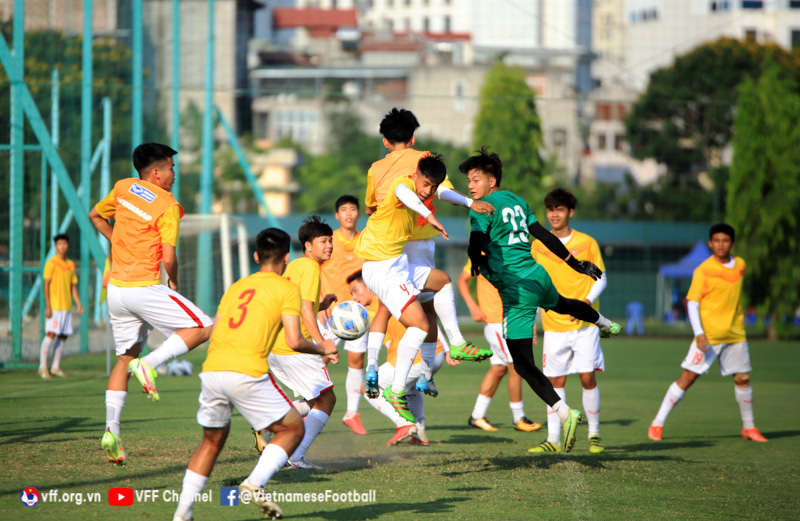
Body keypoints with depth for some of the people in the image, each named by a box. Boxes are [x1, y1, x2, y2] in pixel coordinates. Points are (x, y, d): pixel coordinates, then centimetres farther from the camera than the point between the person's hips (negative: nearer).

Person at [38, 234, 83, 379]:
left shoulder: (70, 265, 14)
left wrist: (78, 303, 10)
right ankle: (43, 366, -6)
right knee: (51, 334, -11)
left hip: (66, 306, 6)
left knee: (63, 336, 6)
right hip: (54, 306, -6)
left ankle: (55, 367, 13)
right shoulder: (51, 263, -5)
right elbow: (46, 285, -8)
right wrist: (48, 306, -14)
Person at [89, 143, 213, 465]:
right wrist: (174, 282, 5)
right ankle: (149, 364, -18)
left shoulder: (123, 188, 8)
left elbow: (96, 215, 24)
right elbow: (168, 258, -15)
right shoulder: (168, 206, -10)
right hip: (144, 288, -7)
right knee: (202, 328, -2)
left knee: (124, 358, 16)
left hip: (116, 289, 7)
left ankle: (112, 430, 5)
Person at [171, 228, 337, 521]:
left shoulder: (235, 287, 23)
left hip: (212, 369, 6)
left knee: (212, 441, 22)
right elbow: (294, 341, -1)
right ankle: (255, 484, -9)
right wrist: (322, 349, 17)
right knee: (293, 429, 11)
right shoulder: (286, 288, 7)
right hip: (248, 374, -6)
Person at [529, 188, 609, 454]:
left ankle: (594, 435, 6)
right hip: (554, 324, 2)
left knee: (588, 378, -7)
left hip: (585, 324, -2)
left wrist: (587, 301, -15)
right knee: (555, 382, 1)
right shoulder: (538, 246, 5)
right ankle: (553, 439, 4)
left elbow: (600, 278, 2)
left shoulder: (587, 243, -1)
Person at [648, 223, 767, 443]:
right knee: (688, 377, -8)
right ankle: (657, 424, -2)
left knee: (742, 379, 5)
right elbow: (692, 303, -12)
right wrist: (699, 333, -22)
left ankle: (749, 427, 22)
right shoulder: (703, 270, -10)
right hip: (708, 335, -5)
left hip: (735, 334, 5)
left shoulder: (740, 266, 7)